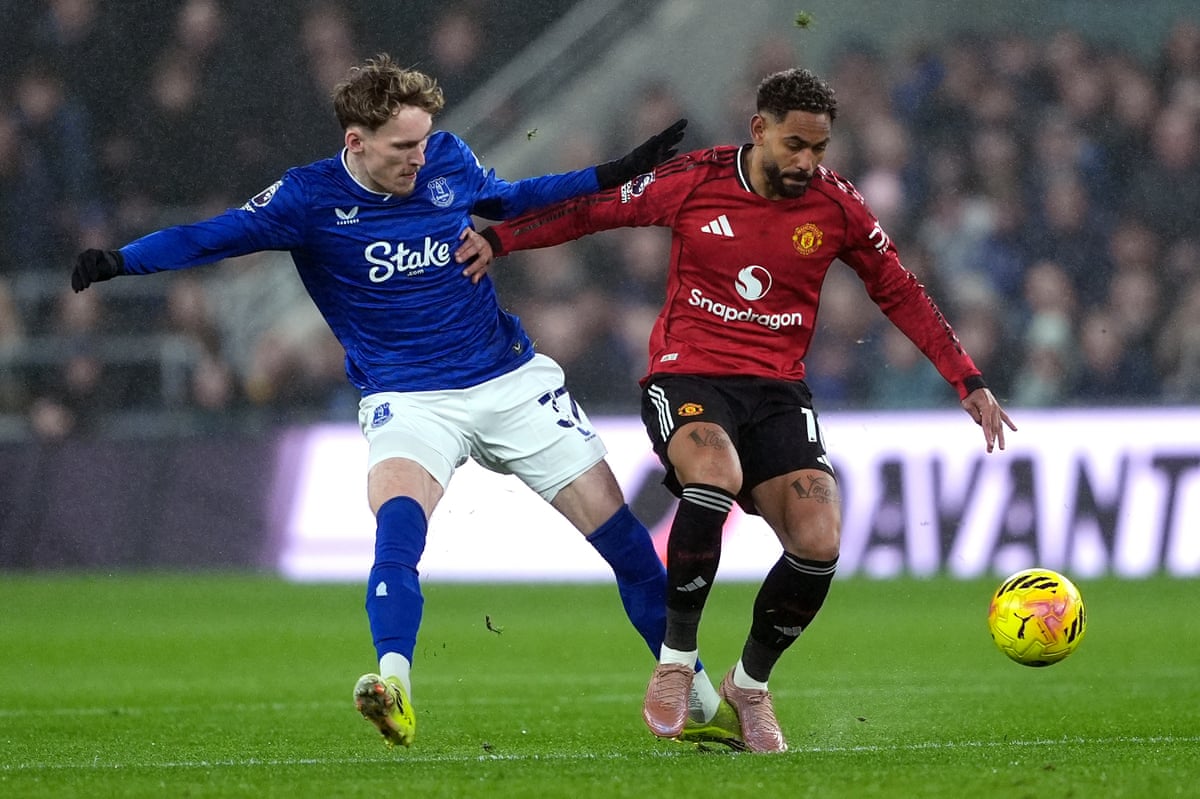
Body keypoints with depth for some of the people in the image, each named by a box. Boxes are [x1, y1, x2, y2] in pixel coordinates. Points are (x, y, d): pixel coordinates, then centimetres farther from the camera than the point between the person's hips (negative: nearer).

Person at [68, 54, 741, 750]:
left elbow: (507, 200, 18)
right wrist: (120, 261, -34)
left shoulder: (448, 159, -2)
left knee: (618, 529, 1)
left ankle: (701, 702, 13)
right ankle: (394, 690, -42)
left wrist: (614, 175, 17)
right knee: (399, 517, -34)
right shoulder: (311, 198, -12)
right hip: (408, 399, -3)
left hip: (512, 379, 3)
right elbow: (214, 237, -18)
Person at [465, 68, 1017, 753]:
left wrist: (969, 382, 10)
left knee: (820, 543, -18)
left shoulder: (836, 205, 1)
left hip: (779, 392, 3)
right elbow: (594, 209, 9)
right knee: (715, 474, -37)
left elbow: (899, 292, 12)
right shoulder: (694, 181, -4)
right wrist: (498, 239, 3)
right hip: (688, 377, -3)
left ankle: (751, 683, 10)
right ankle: (676, 663, -18)